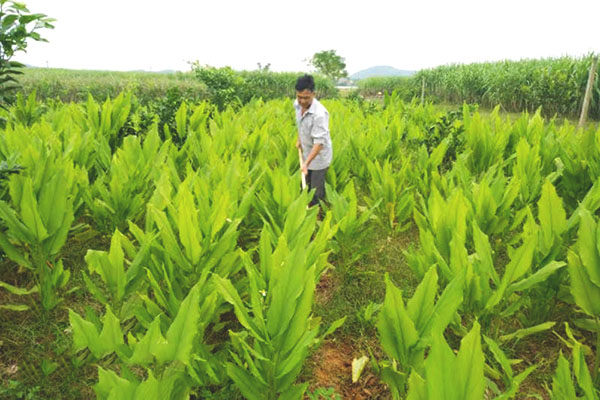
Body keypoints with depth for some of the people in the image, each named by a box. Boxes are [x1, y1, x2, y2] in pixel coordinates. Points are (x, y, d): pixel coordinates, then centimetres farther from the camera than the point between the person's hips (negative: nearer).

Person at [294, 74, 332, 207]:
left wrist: (307, 163, -39)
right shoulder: (297, 104, -10)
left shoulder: (319, 114, -33)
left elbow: (319, 143, -33)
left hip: (319, 156, -7)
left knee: (316, 191, 1)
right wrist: (299, 139, 6)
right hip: (306, 152, 8)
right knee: (306, 185, 22)